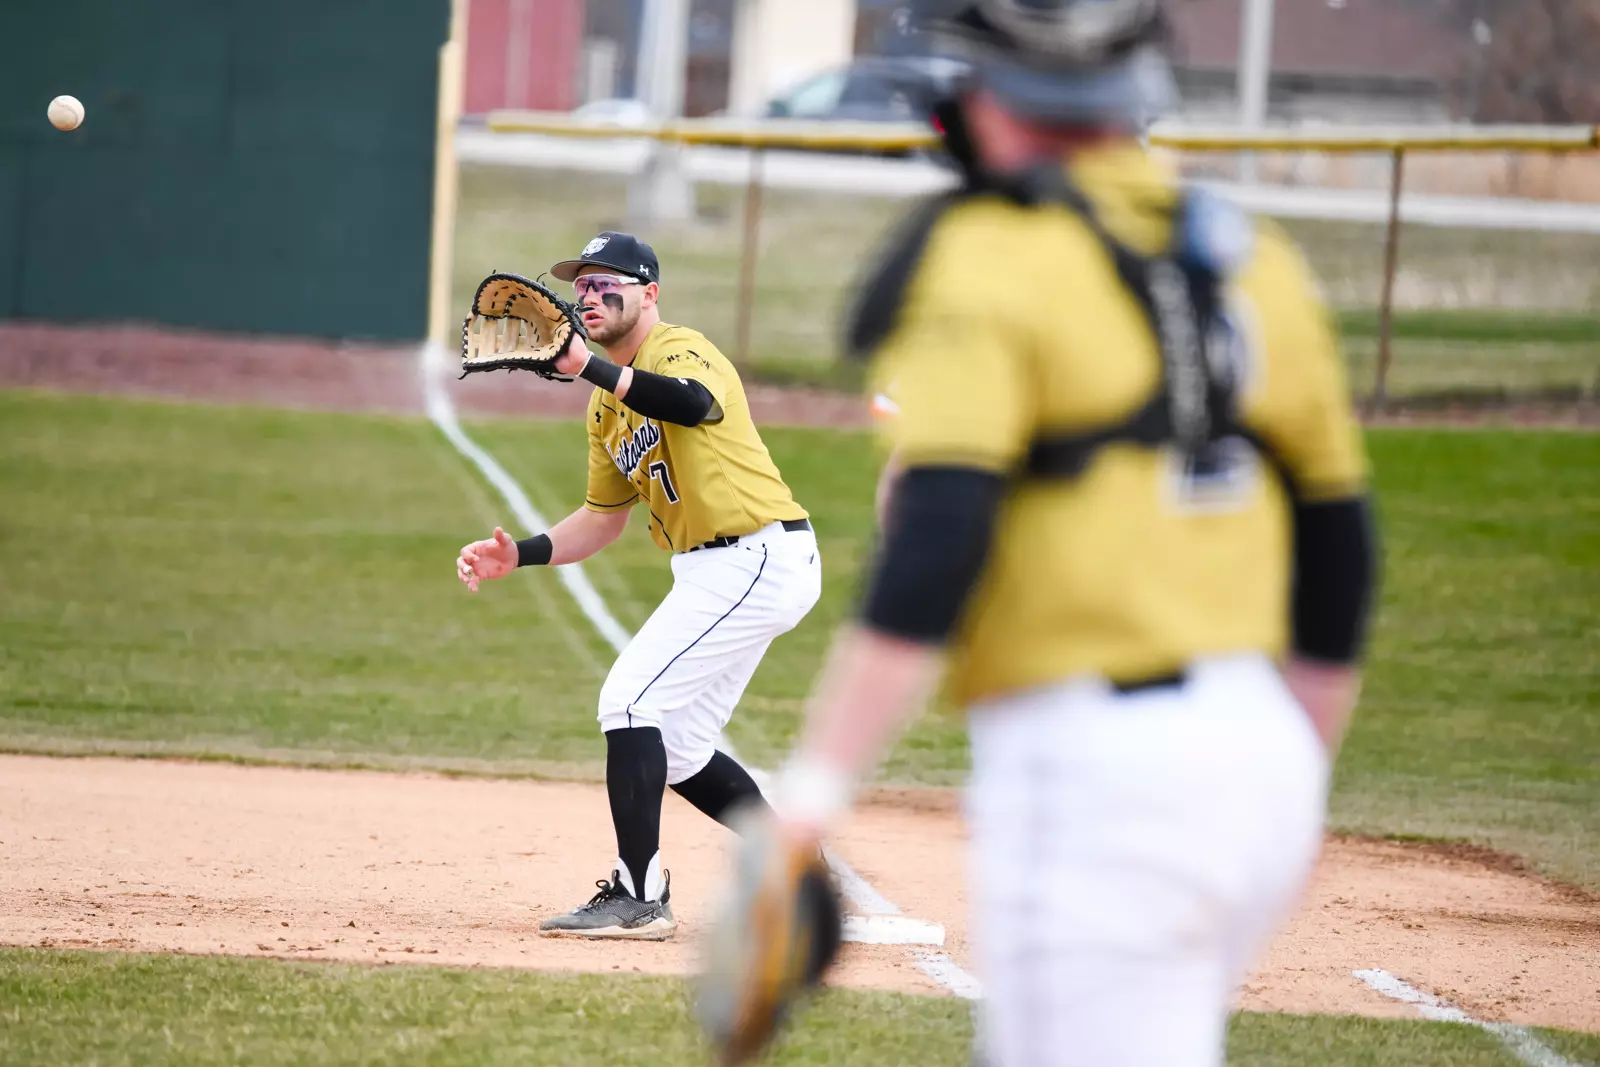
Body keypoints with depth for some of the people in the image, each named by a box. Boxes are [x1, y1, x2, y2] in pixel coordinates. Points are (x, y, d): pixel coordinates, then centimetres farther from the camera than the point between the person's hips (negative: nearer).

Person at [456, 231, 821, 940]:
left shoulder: (678, 350, -13)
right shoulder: (609, 404, 15)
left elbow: (693, 403, -39)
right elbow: (604, 517, 21)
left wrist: (591, 368, -49)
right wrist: (517, 556, 7)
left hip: (761, 557, -10)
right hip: (713, 571, 10)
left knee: (631, 701, -16)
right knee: (673, 748, 15)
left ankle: (639, 897, -15)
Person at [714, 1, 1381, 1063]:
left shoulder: (983, 259, -9)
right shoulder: (1252, 260, 13)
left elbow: (933, 546, -21)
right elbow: (1337, 550, 17)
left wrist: (810, 794, -23)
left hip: (1087, 769, -8)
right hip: (1261, 746, 8)